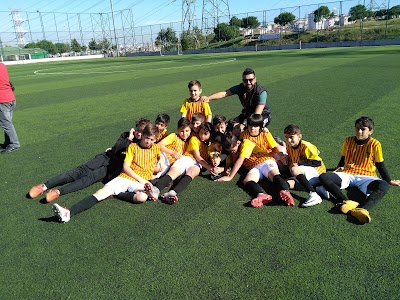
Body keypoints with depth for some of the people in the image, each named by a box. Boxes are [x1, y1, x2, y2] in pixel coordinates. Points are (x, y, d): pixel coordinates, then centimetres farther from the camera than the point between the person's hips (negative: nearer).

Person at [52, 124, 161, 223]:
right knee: (103, 191, -25)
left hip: (142, 182, 0)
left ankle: (115, 194, -18)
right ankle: (69, 212, -39)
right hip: (125, 177, 1)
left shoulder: (156, 148, 13)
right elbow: (126, 167, 2)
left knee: (142, 197, -39)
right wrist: (140, 179, -8)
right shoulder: (133, 146, 11)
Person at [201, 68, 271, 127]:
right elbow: (224, 93, -27)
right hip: (247, 114, 4)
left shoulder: (261, 92, -27)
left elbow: (257, 114, -35)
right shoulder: (240, 88, -13)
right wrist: (208, 98, -43)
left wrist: (244, 125, -47)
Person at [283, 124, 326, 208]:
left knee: (295, 170, -33)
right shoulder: (289, 148, 4)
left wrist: (299, 164, -25)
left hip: (317, 172, -8)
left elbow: (318, 163, -21)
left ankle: (313, 195, -39)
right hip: (304, 174, 8)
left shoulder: (306, 146, -17)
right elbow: (290, 163, 18)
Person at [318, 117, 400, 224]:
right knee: (323, 177, -27)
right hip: (347, 175, 2)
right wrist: (340, 168, 36)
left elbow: (380, 165, 9)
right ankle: (346, 202, -47)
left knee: (384, 186, -35)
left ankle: (362, 209, -58)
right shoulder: (348, 141, 5)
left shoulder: (374, 144, -1)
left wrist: (389, 181, 13)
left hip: (365, 177, -2)